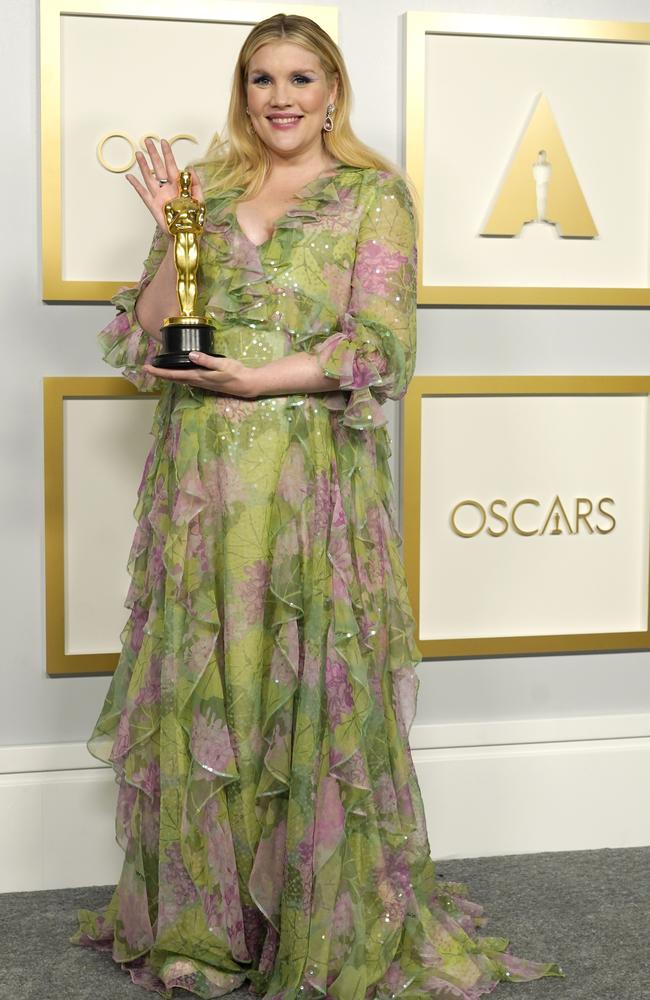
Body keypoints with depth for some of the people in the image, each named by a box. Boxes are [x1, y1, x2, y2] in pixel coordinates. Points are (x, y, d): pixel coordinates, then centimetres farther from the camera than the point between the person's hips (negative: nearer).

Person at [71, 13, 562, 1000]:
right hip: (200, 480, 4)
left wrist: (255, 380, -14)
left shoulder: (372, 194, 3)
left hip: (315, 481, -3)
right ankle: (202, 921, 22)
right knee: (200, 690, 6)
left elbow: (382, 346, -7)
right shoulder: (203, 190, 14)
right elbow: (143, 340, 8)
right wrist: (176, 238, -6)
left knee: (312, 693, 0)